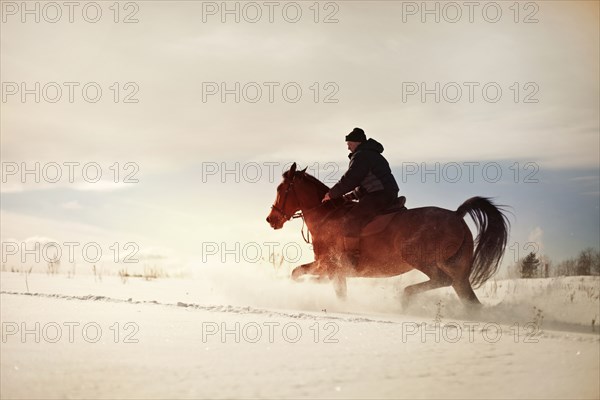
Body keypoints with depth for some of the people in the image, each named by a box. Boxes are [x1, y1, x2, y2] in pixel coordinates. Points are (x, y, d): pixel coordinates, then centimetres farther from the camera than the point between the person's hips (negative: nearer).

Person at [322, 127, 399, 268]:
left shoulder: (360, 156, -7)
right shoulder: (372, 155, 27)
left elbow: (350, 179, -13)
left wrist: (332, 194, -3)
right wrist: (350, 196, 20)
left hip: (380, 195, -11)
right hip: (388, 195, 11)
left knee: (351, 218, -20)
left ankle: (352, 258, -25)